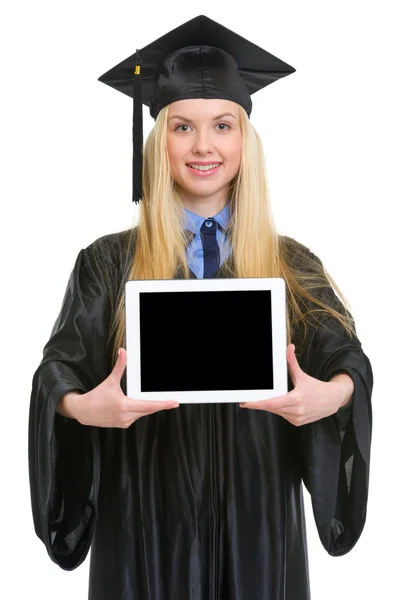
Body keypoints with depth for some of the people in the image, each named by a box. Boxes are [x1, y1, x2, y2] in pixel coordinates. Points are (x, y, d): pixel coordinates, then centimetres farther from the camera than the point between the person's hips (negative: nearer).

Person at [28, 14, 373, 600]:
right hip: (148, 517, -1)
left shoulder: (292, 267, 2)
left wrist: (334, 394, -26)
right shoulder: (108, 264, -2)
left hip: (258, 515, 2)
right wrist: (80, 406, -27)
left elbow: (347, 359, -3)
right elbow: (60, 373, -5)